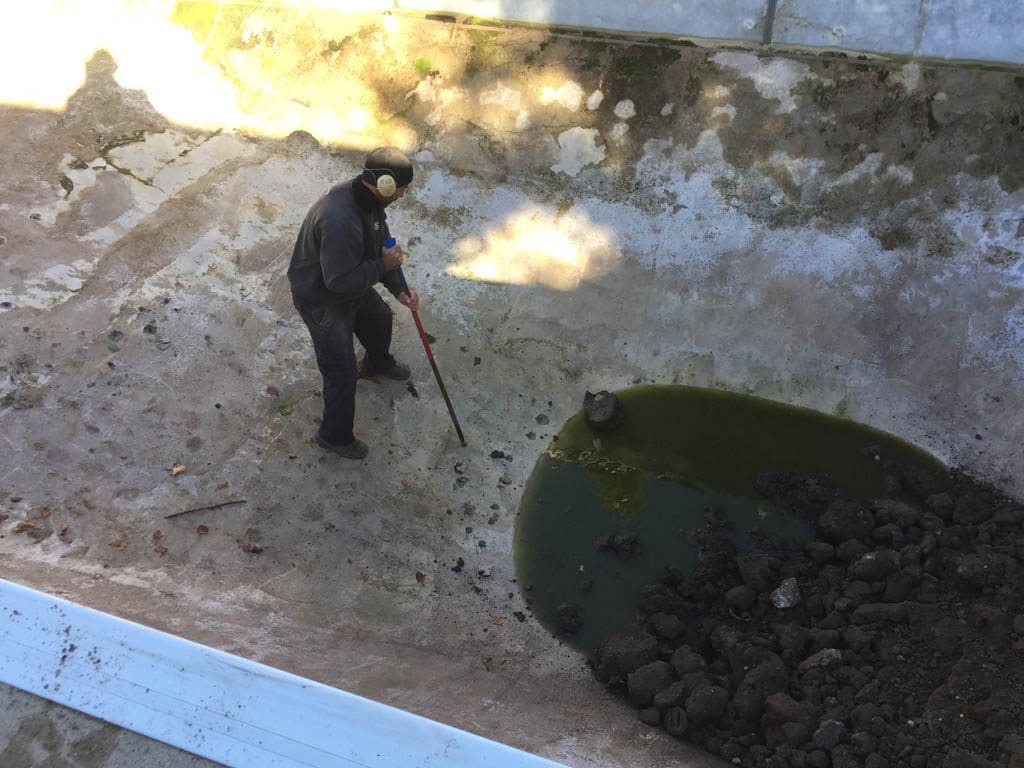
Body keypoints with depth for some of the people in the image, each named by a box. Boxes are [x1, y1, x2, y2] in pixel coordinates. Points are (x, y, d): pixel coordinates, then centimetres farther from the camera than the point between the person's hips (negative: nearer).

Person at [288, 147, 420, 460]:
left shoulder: (369, 199, -13)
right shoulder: (340, 221, -43)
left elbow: (382, 246, 2)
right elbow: (340, 280, -36)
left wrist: (399, 288, -5)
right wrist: (383, 265, -26)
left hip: (353, 285, 9)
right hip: (321, 299, -9)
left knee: (379, 319, 33)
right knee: (342, 372, 2)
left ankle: (377, 363, 66)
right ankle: (335, 435, 25)